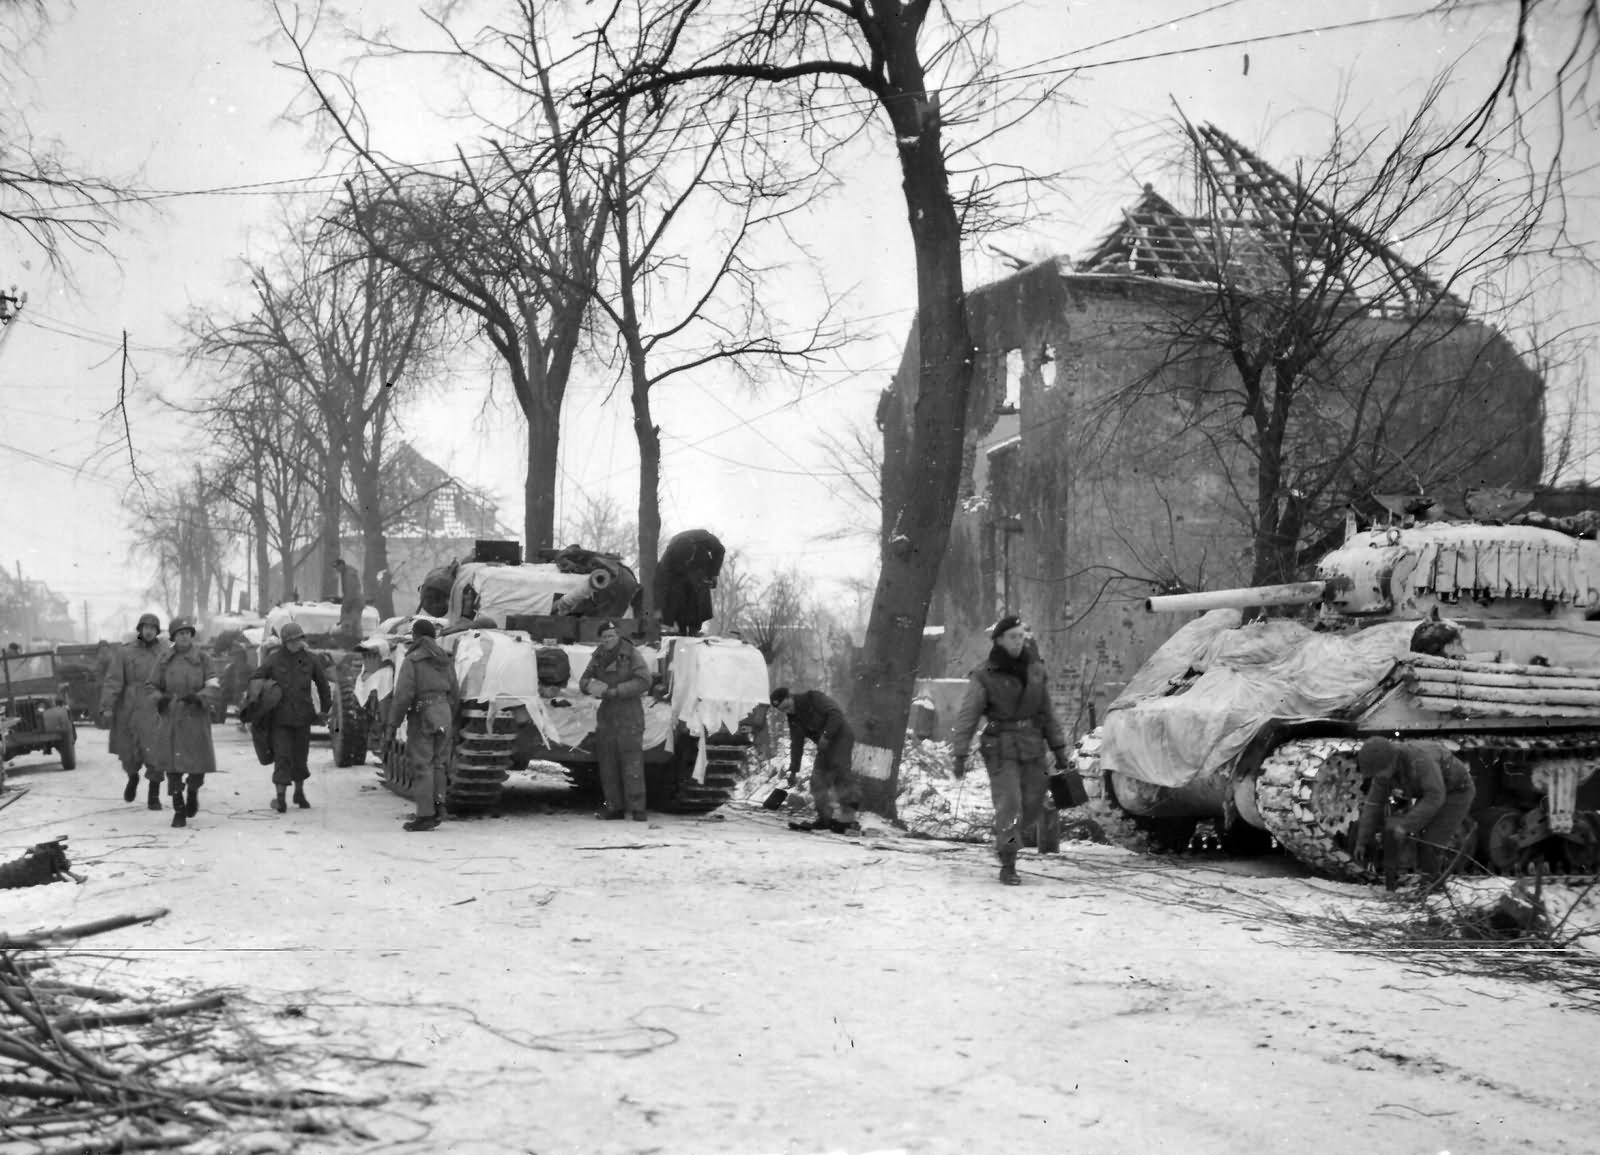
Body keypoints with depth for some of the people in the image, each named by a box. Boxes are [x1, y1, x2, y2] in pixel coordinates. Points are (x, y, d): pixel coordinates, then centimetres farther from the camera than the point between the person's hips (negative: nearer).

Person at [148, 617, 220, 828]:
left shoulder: (201, 658, 1)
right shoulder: (165, 660, 5)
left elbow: (214, 686, -3)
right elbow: (153, 686, 12)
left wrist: (199, 696, -21)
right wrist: (159, 699, -9)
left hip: (196, 717, -1)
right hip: (171, 718, 1)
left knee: (199, 762, -1)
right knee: (173, 765, -2)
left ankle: (192, 791, 32)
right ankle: (179, 811, 9)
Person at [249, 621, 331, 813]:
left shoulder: (310, 659, 2)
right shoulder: (274, 659, -3)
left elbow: (322, 684, 13)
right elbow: (254, 680, 2)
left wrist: (324, 709, 14)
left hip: (302, 717, 2)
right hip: (280, 717, -2)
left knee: (300, 755, 11)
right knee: (282, 756, -7)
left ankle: (299, 793, 27)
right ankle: (280, 798, -6)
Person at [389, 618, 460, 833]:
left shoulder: (412, 661, -7)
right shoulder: (446, 661, 12)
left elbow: (403, 695, -13)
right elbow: (455, 694, 13)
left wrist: (394, 721, -4)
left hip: (422, 716, -6)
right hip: (444, 715, 6)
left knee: (421, 765, -3)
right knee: (438, 763, 14)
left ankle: (425, 815, -5)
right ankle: (436, 808, 18)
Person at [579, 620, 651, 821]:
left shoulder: (631, 655, -6)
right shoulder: (598, 657, 11)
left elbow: (644, 681, -16)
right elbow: (584, 680, 15)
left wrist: (615, 690, -20)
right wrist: (590, 685, -10)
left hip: (629, 715, -6)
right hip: (606, 714, 6)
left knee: (632, 762, -9)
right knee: (607, 763, 7)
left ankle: (637, 809, -8)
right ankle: (614, 806, 15)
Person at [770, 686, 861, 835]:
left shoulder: (813, 698, -15)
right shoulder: (793, 718, 9)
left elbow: (836, 713, -22)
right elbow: (796, 744, 12)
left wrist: (826, 736, -27)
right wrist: (793, 770, 8)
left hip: (841, 735, -9)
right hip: (824, 745, 9)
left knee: (839, 771, -20)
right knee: (818, 778, 0)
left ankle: (849, 819, -24)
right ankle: (824, 818, 4)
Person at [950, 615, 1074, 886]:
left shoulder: (1035, 670, 7)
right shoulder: (984, 676, -7)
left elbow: (1047, 713, 13)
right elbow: (966, 718, -7)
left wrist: (1059, 750, 12)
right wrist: (960, 755, -13)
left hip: (1033, 749, 5)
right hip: (1002, 750, -5)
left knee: (1032, 807, 8)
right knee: (1009, 806, -10)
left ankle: (1003, 838, 36)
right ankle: (1007, 866, 0)